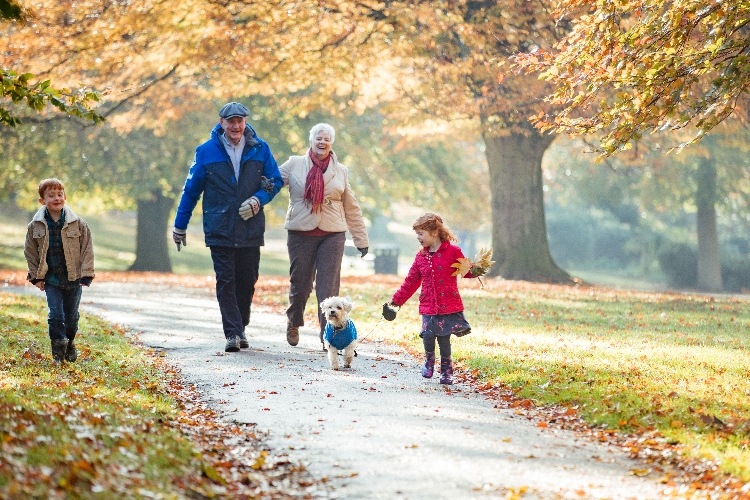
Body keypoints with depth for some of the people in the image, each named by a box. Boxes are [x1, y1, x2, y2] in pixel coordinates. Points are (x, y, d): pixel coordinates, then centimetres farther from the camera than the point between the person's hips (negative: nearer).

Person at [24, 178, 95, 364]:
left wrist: (86, 275, -5)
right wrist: (36, 276, 4)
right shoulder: (35, 226, -5)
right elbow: (30, 252, 7)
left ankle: (70, 343, 37)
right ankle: (58, 351, 6)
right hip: (51, 280, 0)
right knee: (55, 315, -6)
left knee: (71, 316, 12)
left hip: (74, 279, 0)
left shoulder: (78, 224, -7)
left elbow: (87, 250, -1)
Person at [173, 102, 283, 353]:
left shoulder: (260, 149, 3)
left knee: (247, 281, 8)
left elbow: (275, 181, 10)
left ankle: (240, 328, 23)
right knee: (225, 281, -7)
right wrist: (180, 225, 9)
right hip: (219, 229, -2)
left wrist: (257, 201, -9)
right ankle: (232, 334, -7)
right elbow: (191, 190, 7)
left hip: (250, 228, 2)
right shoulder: (206, 151, 0)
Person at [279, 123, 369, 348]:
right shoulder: (295, 165, 6)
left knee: (329, 287, -7)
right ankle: (293, 323, 32)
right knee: (300, 284, 6)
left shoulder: (340, 171, 11)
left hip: (332, 235, 0)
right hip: (301, 234, 0)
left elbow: (351, 208, 15)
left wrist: (361, 239, 15)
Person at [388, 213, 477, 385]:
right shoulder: (421, 257, 11)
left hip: (449, 305, -3)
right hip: (428, 306, 3)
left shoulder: (453, 252, -2)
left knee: (444, 338, -3)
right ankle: (429, 360, 17)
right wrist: (396, 300, 15)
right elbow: (411, 282, 16)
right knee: (428, 335, -12)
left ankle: (446, 370, 16)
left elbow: (466, 271, 3)